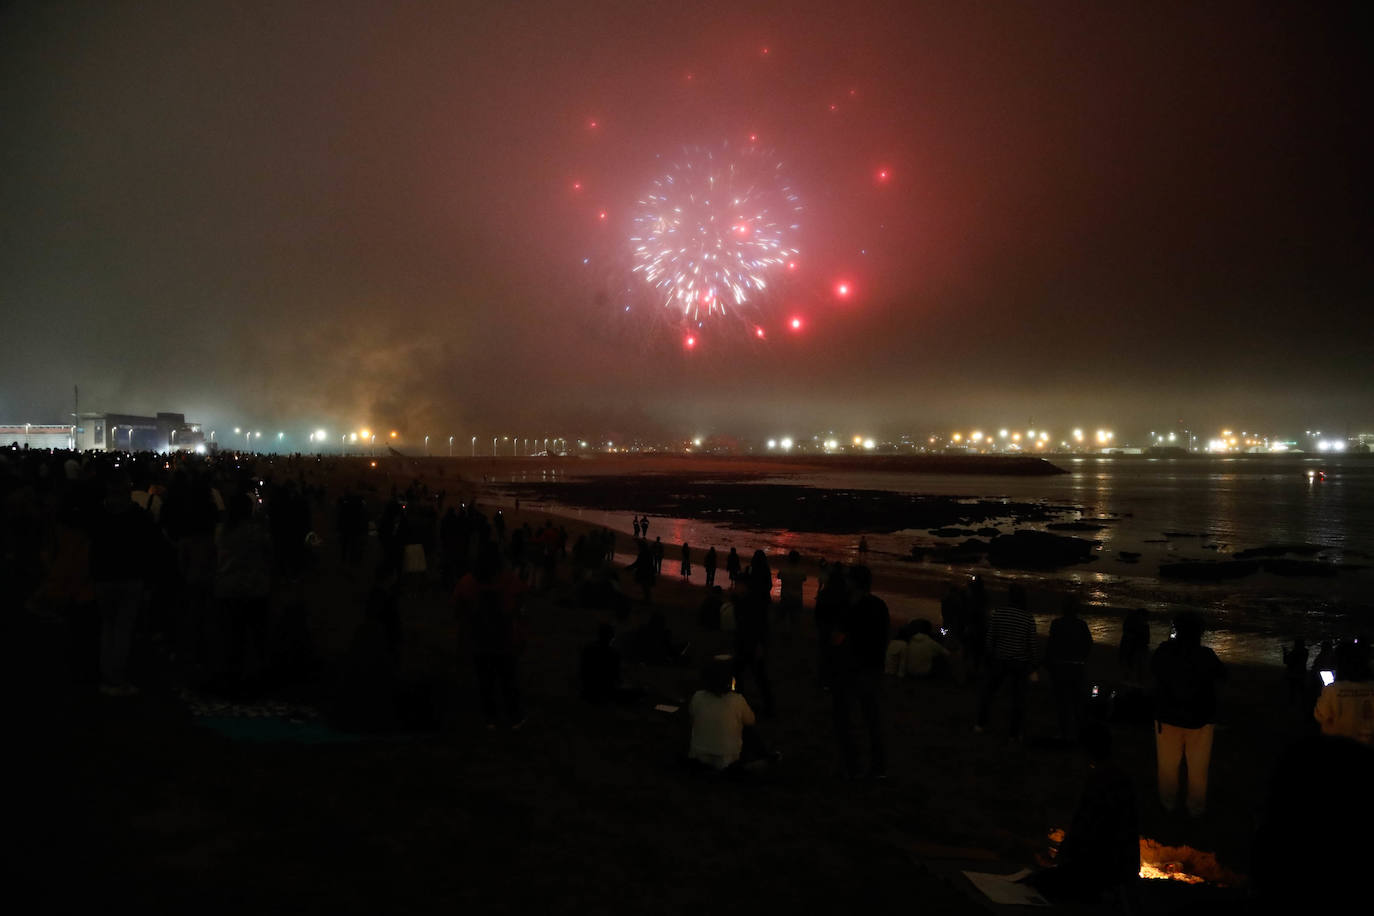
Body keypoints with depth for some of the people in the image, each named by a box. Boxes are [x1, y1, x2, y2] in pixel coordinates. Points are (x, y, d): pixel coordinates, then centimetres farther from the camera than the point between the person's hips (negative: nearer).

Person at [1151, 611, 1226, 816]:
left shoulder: (1163, 652, -16)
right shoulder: (1206, 655, -20)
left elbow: (1153, 670, 4)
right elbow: (1221, 673, 0)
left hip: (1168, 717, 1)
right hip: (1199, 720, -1)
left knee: (1168, 764, 17)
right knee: (1198, 767, 15)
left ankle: (1168, 803, 30)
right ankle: (1196, 807, 26)